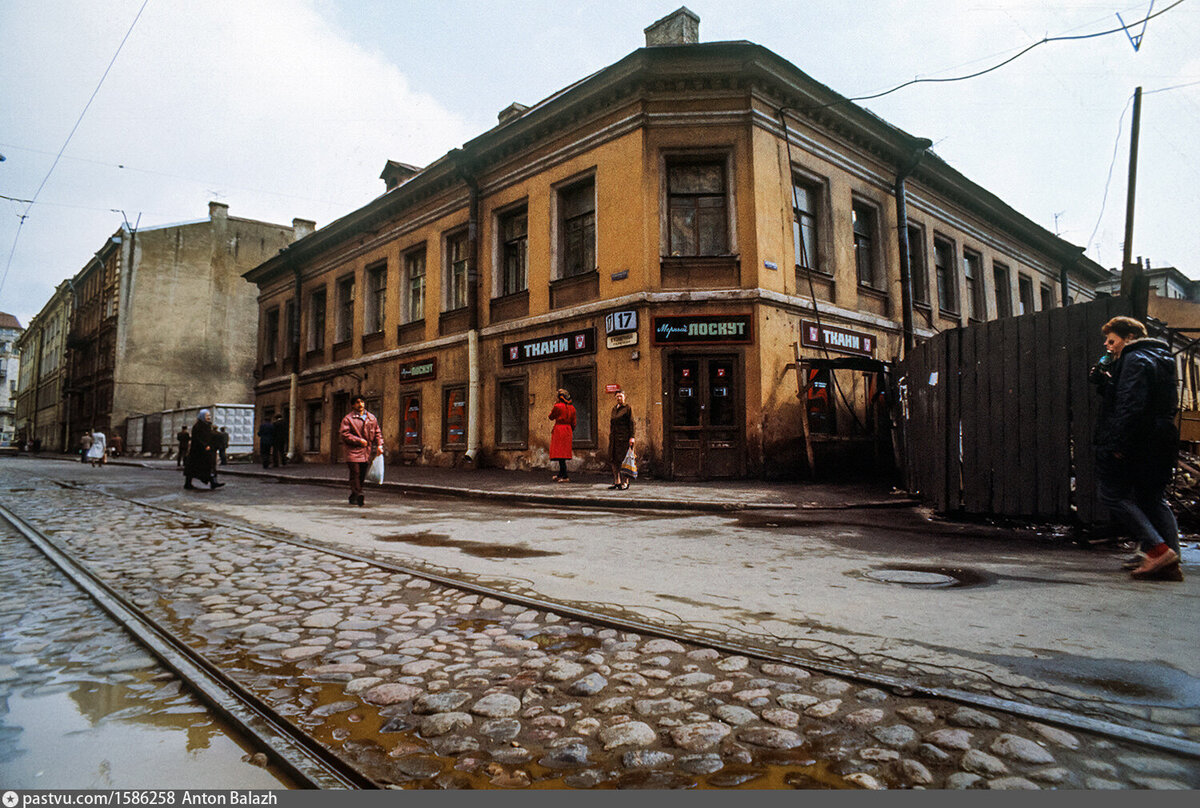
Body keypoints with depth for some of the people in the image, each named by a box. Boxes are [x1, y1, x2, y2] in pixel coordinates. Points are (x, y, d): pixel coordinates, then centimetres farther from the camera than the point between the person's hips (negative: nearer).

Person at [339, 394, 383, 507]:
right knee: (355, 474, -9)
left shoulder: (371, 418, 14)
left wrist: (379, 445, 3)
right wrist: (359, 440, -14)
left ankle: (353, 497, 21)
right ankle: (358, 496, -8)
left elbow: (377, 432, 17)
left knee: (362, 476, 9)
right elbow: (344, 434, -9)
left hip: (367, 452, 5)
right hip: (353, 452, -5)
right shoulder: (348, 418, -1)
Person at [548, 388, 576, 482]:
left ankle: (565, 476, -12)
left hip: (559, 429, -7)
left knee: (560, 453, -6)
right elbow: (573, 423, 10)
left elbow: (551, 417, 3)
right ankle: (560, 474, 27)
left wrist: (553, 406, 11)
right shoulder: (572, 408, 6)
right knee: (564, 453, 16)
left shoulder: (557, 406, -11)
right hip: (568, 431, 7)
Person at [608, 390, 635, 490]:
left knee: (623, 459, -6)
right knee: (613, 459, 3)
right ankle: (617, 481, 10)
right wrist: (610, 436, 16)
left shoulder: (627, 408, -1)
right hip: (614, 437, 6)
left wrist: (631, 437, -14)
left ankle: (625, 482, 0)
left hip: (624, 437, -6)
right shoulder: (614, 408, 17)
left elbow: (631, 423, -6)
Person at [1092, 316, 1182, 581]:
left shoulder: (1135, 359, -10)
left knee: (1112, 493, -4)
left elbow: (1131, 405, -21)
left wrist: (1118, 443, -23)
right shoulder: (1161, 359, 22)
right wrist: (1105, 381, 12)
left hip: (1136, 441, -10)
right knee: (1154, 499, 11)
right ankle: (1170, 563, 9)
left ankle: (1158, 549, -10)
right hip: (1160, 443, 10)